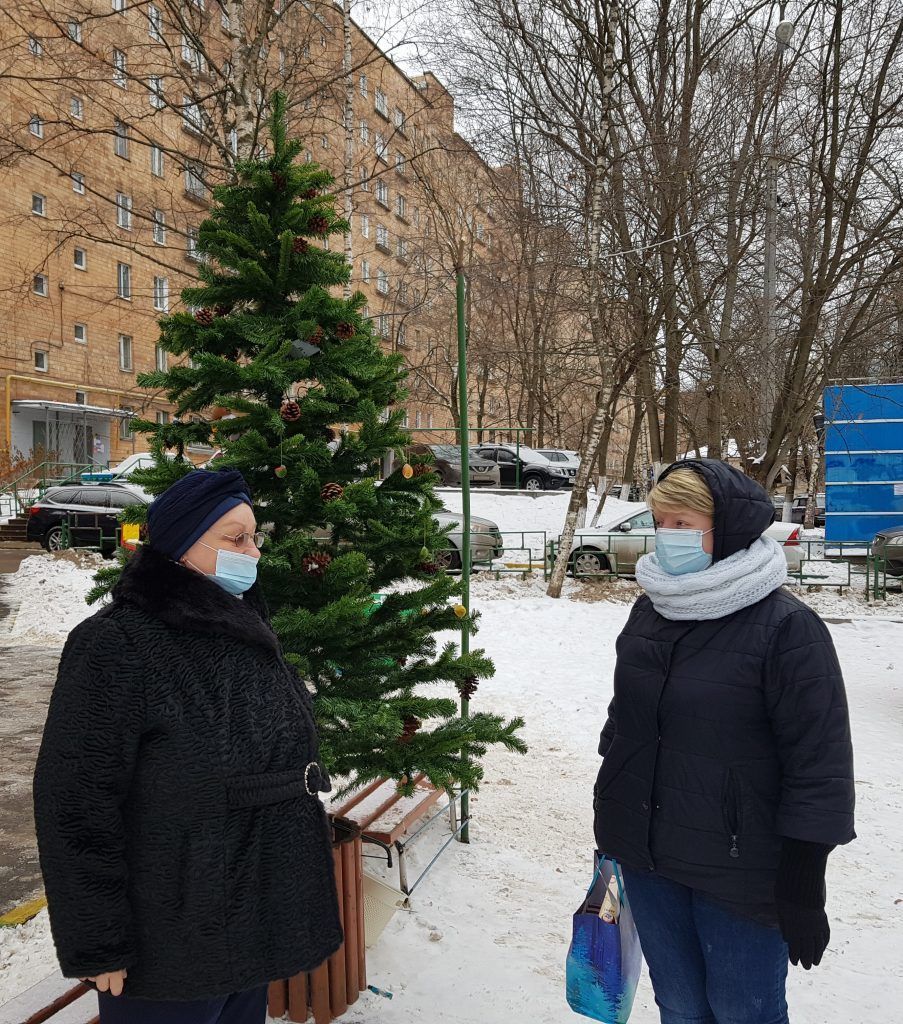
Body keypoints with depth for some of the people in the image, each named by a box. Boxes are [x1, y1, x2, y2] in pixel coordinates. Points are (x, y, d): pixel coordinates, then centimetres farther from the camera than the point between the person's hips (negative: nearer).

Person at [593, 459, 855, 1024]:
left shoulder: (787, 627, -17)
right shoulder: (651, 610, 2)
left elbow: (819, 764, -15)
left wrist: (802, 888, -13)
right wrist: (611, 819, 17)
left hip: (741, 873, -5)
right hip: (646, 858, 5)